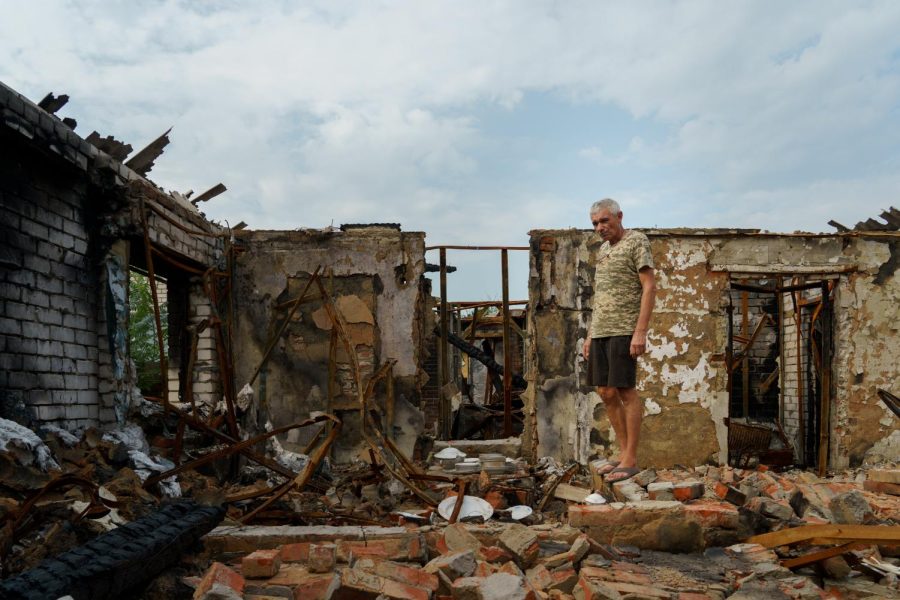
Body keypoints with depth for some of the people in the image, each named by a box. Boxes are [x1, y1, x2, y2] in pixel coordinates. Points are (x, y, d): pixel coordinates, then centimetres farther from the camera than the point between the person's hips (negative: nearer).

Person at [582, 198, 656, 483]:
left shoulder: (637, 241, -4)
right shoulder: (604, 249, 19)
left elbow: (649, 287, -11)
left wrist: (640, 332, -19)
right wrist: (591, 335, 18)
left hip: (624, 330, -8)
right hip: (601, 331, 8)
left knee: (625, 391, -8)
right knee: (606, 393, 6)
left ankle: (631, 459, -2)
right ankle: (624, 453, 14)